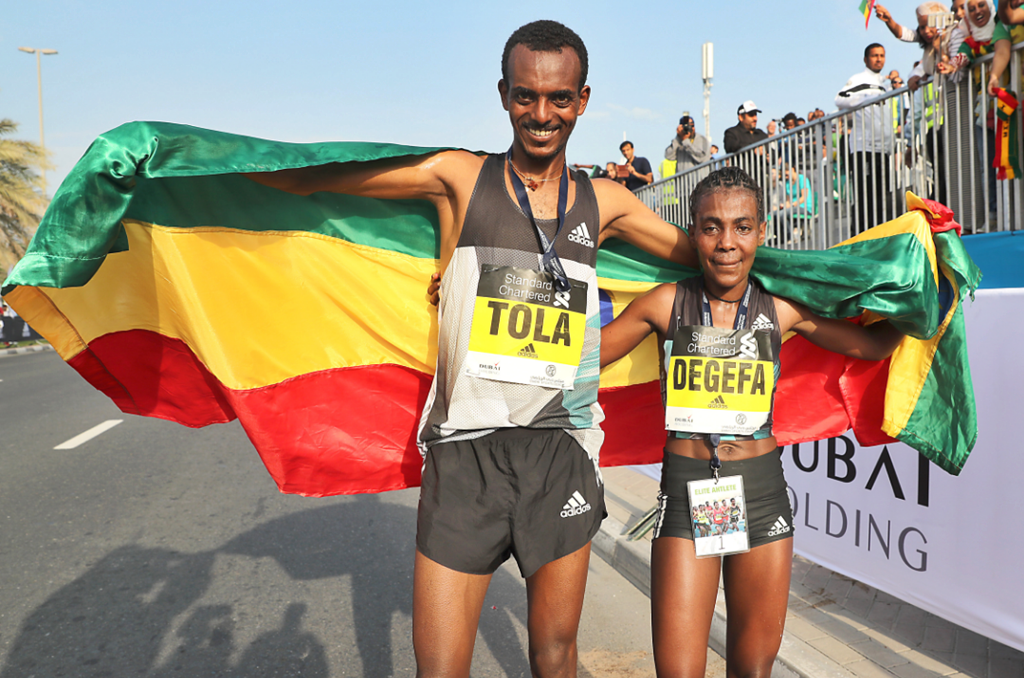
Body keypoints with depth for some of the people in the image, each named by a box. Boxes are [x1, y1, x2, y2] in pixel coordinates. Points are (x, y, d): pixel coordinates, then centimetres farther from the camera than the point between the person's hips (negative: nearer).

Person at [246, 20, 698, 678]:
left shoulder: (603, 202, 9)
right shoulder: (459, 177, 1)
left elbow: (700, 253, 21)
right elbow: (307, 179, 0)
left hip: (562, 451, 2)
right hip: (465, 450, -2)